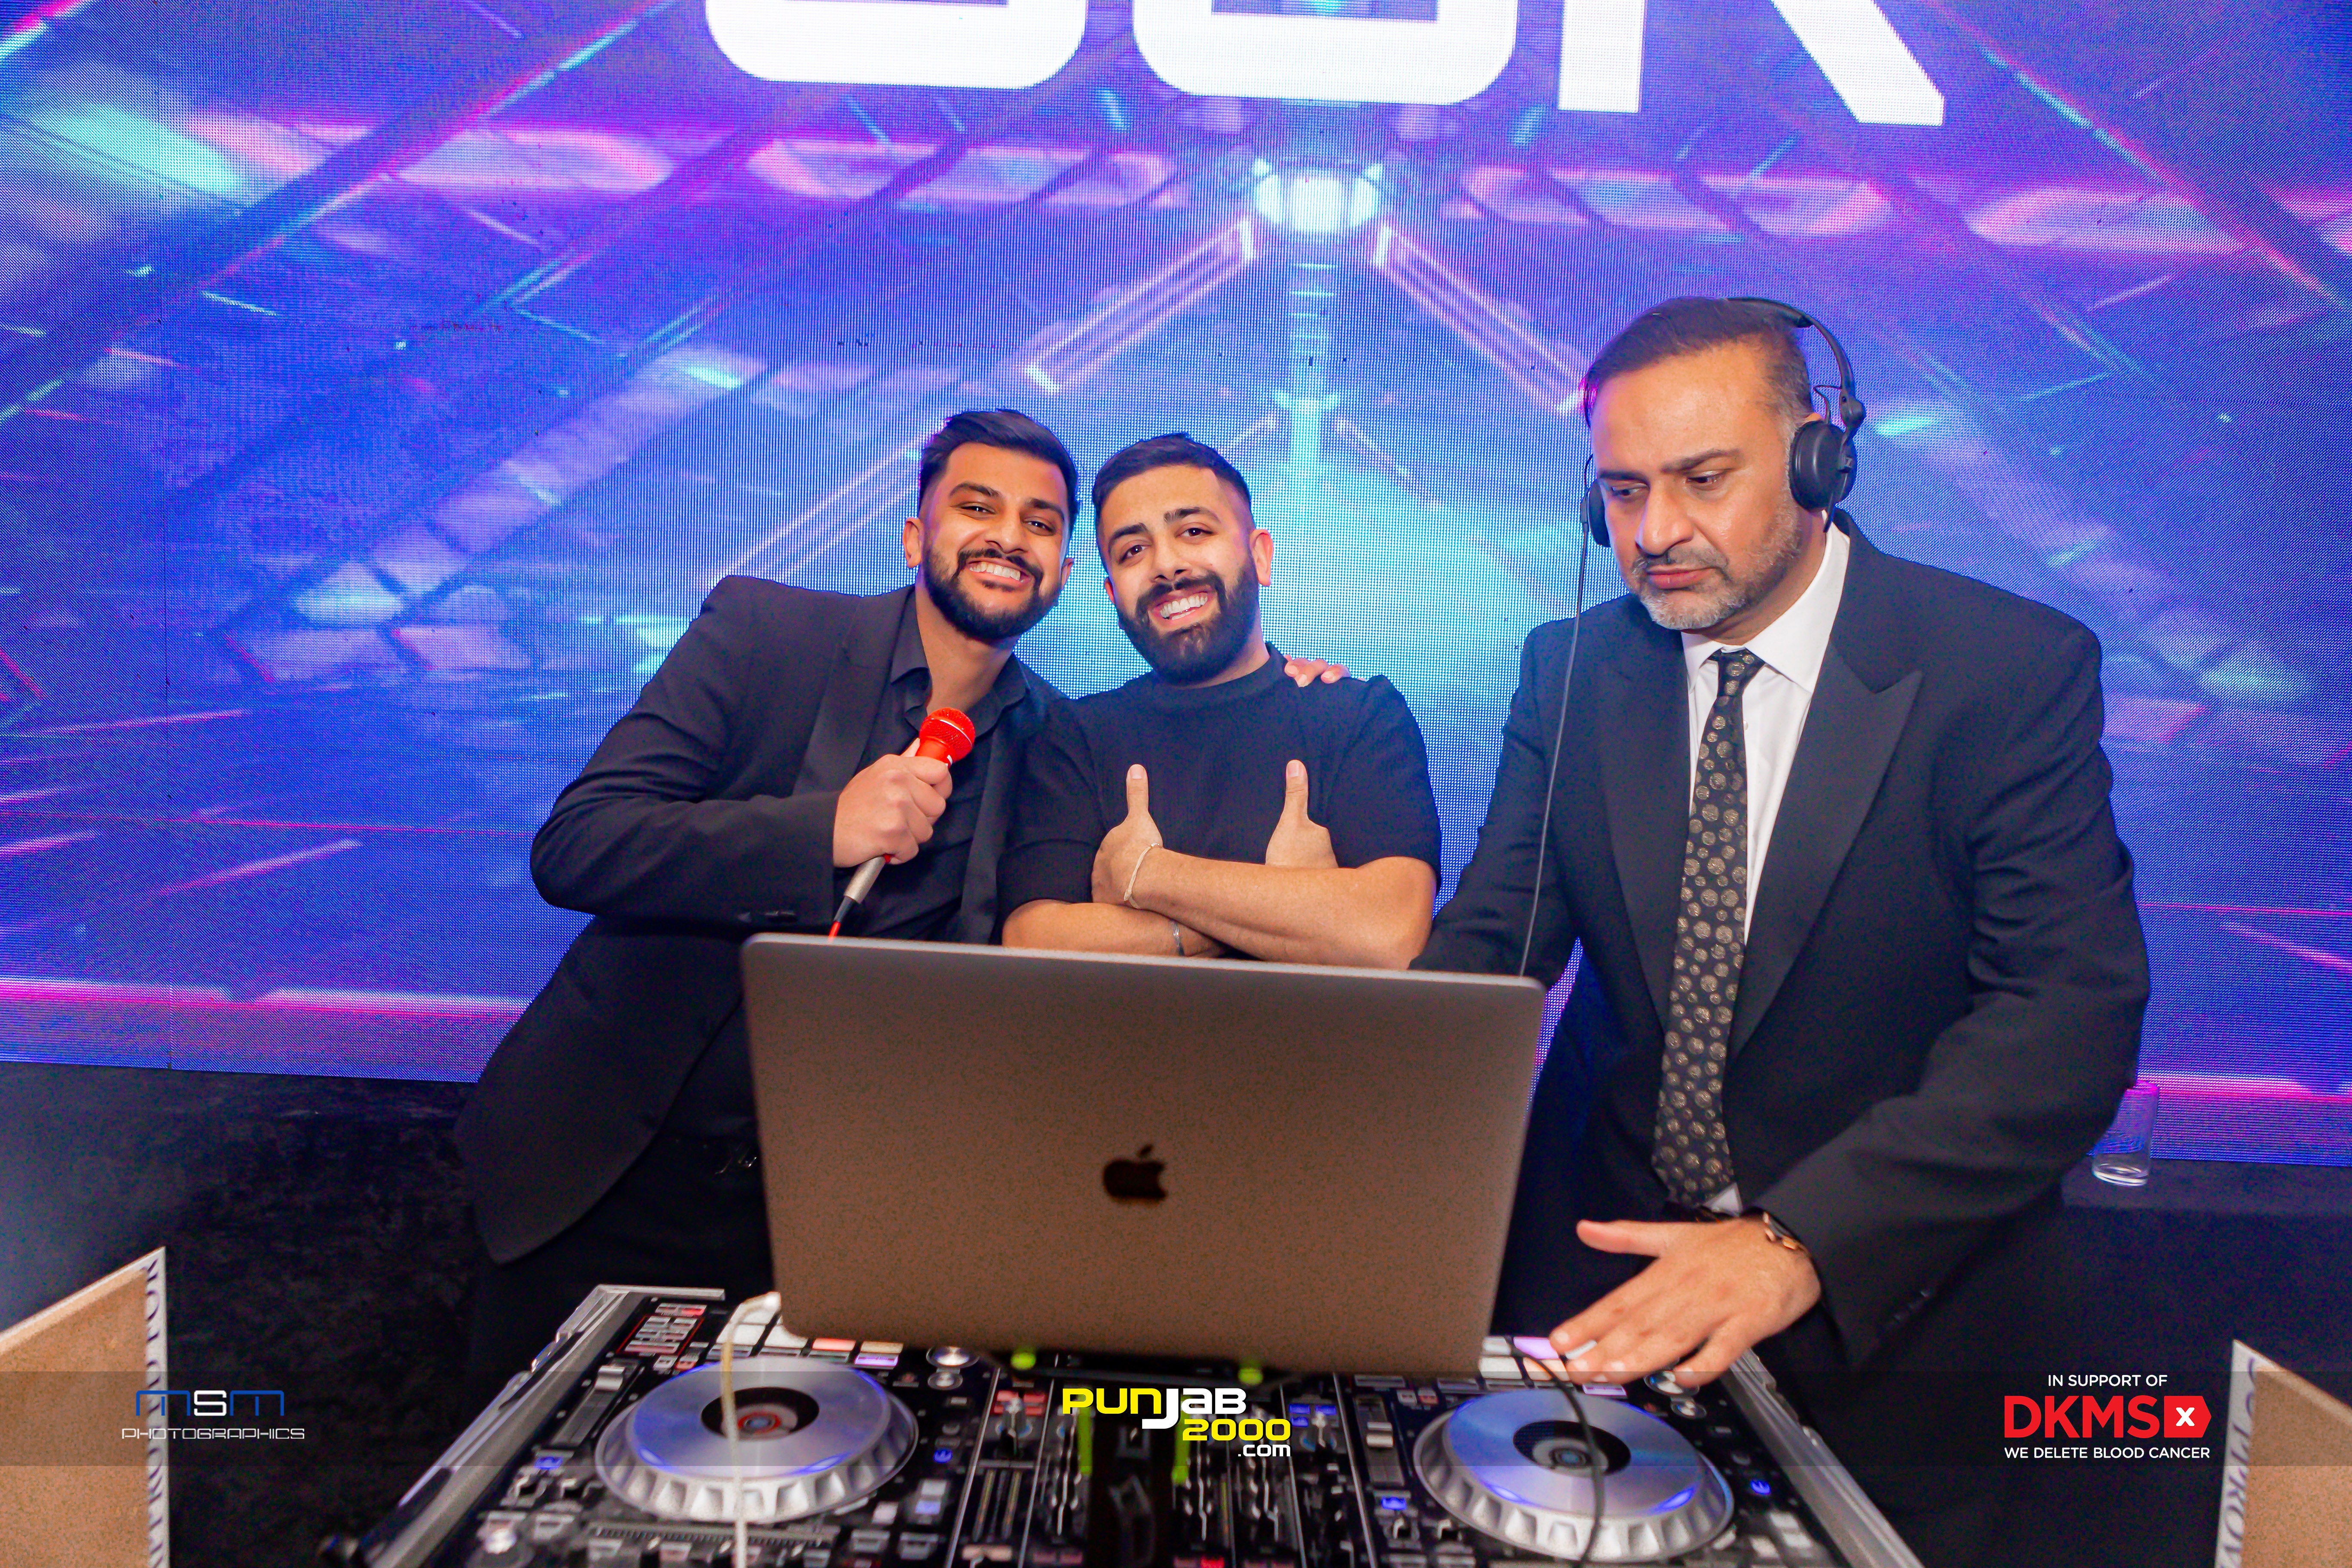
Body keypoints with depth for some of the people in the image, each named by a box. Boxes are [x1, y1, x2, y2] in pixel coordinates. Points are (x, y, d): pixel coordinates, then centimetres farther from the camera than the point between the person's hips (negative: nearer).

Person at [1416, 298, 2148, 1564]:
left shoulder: (2013, 671, -12)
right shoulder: (1571, 673, -2)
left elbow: (2072, 1010, -20)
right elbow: (1486, 951, -7)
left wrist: (1801, 1241, -32)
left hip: (1893, 1302, -2)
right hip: (1606, 1278, 3)